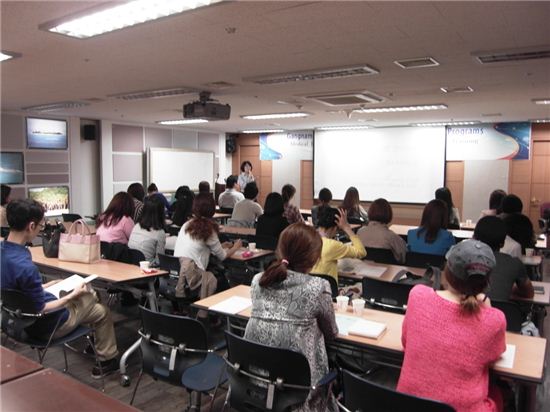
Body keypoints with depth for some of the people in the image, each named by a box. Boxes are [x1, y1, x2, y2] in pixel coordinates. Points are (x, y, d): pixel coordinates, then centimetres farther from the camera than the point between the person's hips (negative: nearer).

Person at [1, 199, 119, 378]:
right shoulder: (25, 266, -36)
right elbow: (40, 310, -25)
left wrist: (44, 286, 10)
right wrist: (73, 295, -15)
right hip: (45, 326, -8)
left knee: (90, 295, 26)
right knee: (102, 311, 14)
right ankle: (108, 361, 28)